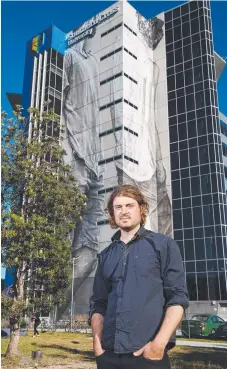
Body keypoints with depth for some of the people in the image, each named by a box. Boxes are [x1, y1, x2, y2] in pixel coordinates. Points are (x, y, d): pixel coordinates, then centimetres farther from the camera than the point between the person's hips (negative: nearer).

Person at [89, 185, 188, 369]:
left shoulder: (163, 244, 1)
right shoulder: (105, 255, 12)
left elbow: (178, 297, -5)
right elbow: (98, 303, 13)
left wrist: (159, 343, -14)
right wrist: (97, 342, -2)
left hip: (148, 354, -3)